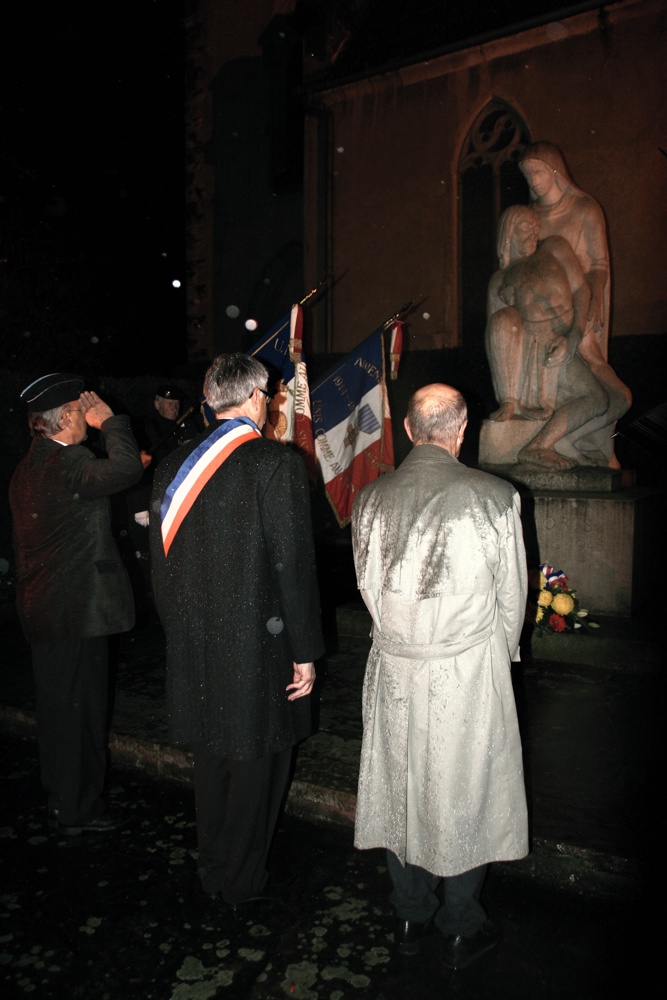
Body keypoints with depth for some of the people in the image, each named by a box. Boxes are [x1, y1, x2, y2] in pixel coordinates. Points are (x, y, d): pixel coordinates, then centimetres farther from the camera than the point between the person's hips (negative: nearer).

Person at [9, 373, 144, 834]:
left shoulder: (28, 466, 10)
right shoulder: (69, 463, -21)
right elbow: (125, 470, -36)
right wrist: (110, 421, -23)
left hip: (41, 608, 10)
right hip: (76, 609, -10)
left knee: (57, 705, 21)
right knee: (80, 707, 5)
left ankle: (60, 795, 37)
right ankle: (77, 809, 19)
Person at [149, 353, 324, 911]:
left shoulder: (175, 466, 1)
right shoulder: (278, 464, -15)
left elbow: (161, 559, 7)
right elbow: (294, 564, -16)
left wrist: (181, 630, 18)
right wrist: (305, 651, -9)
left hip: (195, 643, 6)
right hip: (257, 645, -6)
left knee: (212, 756, 21)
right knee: (256, 763, 11)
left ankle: (213, 872, 38)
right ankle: (245, 882, 28)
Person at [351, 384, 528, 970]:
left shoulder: (371, 499, -5)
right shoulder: (494, 498, -15)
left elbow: (369, 587, 5)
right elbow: (512, 597, -4)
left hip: (393, 668, 3)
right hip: (469, 672, -3)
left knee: (400, 789, 18)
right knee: (464, 793, 15)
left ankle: (410, 919, 37)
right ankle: (462, 930, 33)